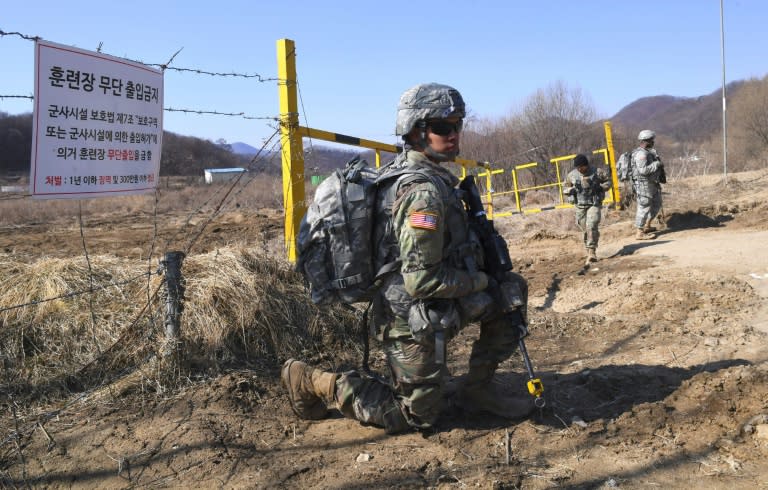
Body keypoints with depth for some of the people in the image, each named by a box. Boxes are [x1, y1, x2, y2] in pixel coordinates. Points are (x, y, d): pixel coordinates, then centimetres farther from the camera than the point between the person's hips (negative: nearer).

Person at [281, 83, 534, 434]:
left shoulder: (400, 170, 4)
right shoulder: (425, 191, -26)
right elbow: (421, 279, -29)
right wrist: (479, 281, -13)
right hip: (415, 322, -9)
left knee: (512, 288, 11)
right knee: (417, 416, 9)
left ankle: (476, 389, 18)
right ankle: (313, 382, 12)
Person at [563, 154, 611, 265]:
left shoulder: (597, 172, -5)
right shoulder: (571, 175, 2)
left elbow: (608, 181, 5)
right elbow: (565, 189, 10)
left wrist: (600, 187, -14)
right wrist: (570, 190, -12)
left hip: (594, 204, -3)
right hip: (580, 206, 3)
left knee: (592, 227, -18)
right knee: (584, 230, 6)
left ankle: (592, 251, -15)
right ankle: (589, 253, 19)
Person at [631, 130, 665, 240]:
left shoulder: (648, 152, 13)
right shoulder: (641, 153, -19)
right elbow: (643, 170, -28)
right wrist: (656, 164, -19)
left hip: (652, 183, 10)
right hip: (643, 184, -10)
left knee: (656, 204, 19)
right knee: (644, 207, -5)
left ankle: (647, 226, 30)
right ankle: (639, 233, 0)